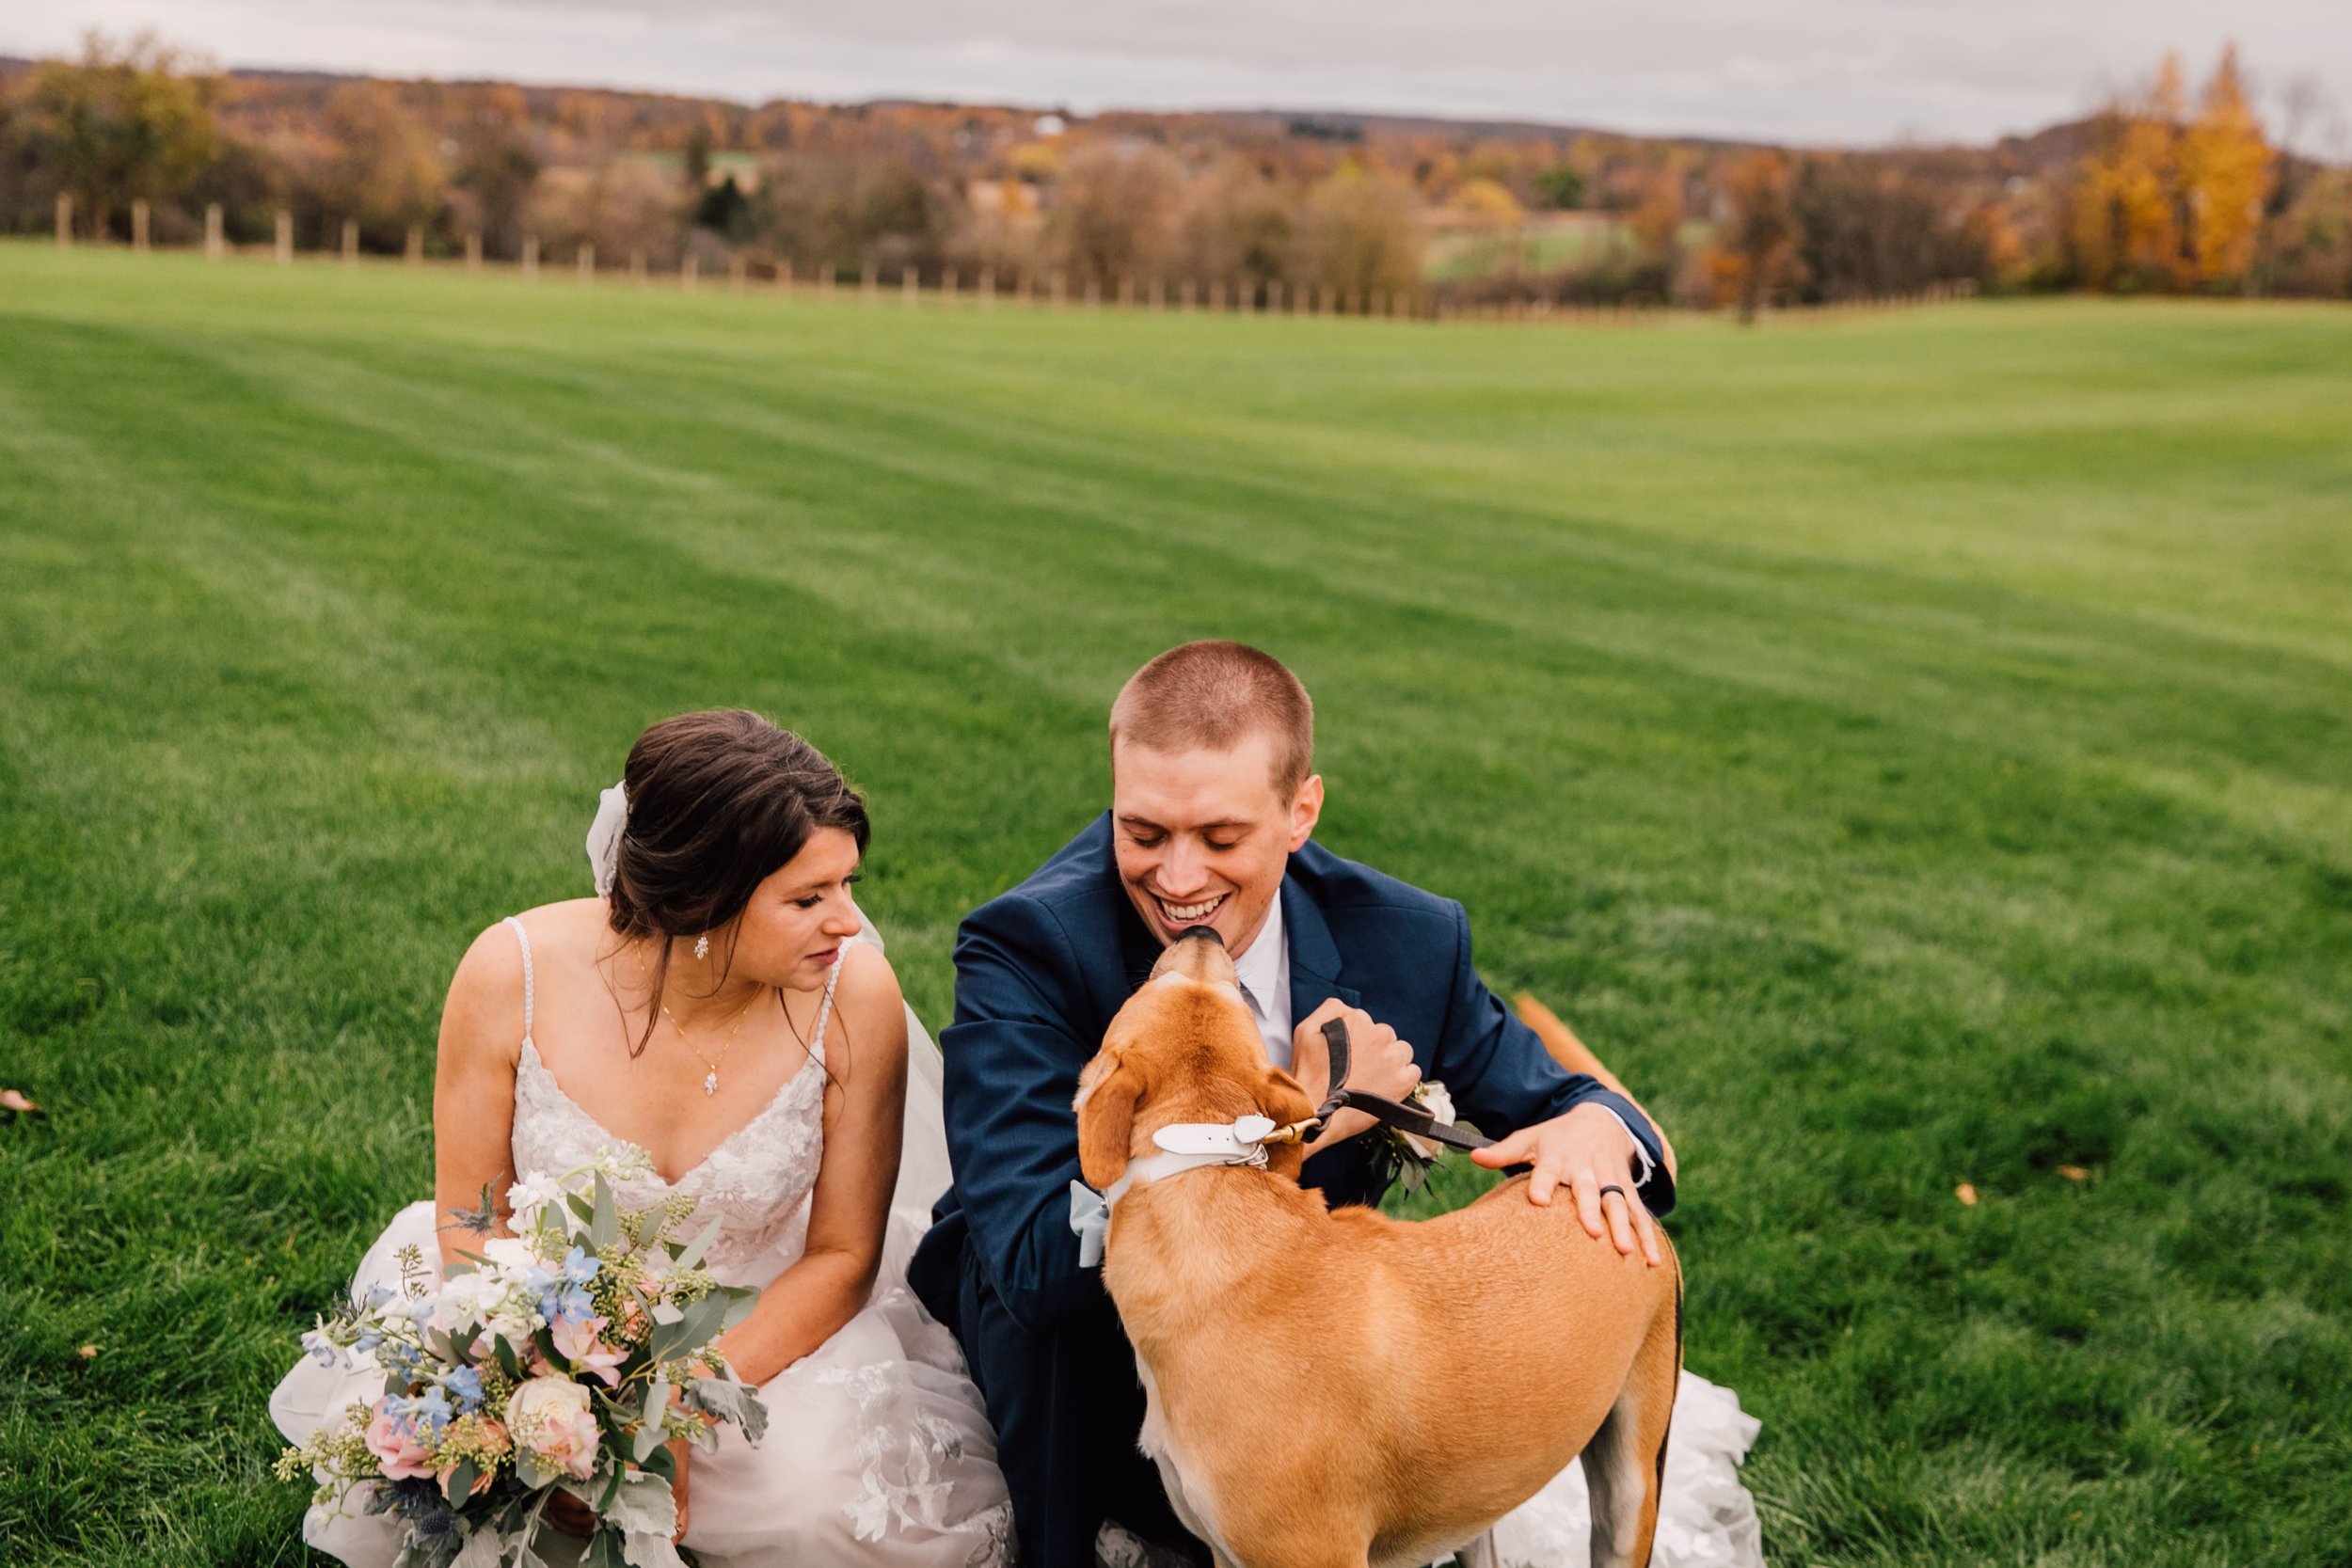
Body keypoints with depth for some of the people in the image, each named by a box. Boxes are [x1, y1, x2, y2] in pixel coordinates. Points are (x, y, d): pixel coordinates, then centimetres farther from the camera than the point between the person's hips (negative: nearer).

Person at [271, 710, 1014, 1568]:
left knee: (832, 1499, -28)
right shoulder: (512, 975, -22)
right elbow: (472, 1222, -8)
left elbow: (841, 1256, -11)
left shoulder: (855, 994, -23)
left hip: (763, 1328, -1)